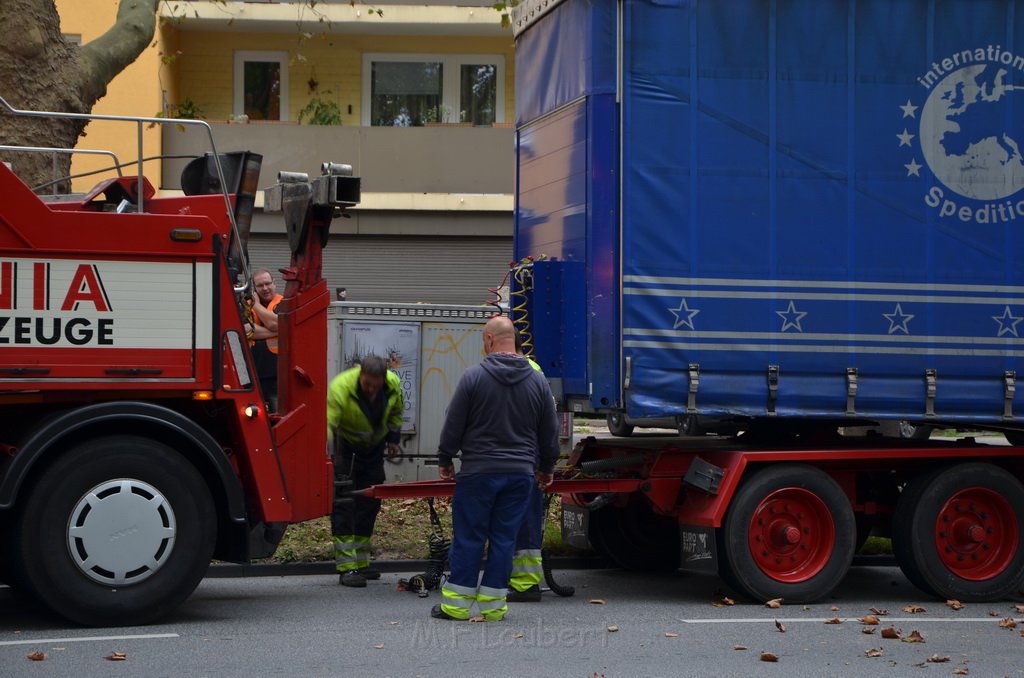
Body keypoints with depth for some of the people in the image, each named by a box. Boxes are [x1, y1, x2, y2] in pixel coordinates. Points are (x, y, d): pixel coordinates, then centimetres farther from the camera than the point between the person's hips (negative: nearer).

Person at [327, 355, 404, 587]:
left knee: (370, 503, 8)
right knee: (343, 501, -14)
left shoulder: (393, 384, -17)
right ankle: (346, 567, -14)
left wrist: (393, 438, 7)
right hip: (344, 444, -5)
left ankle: (361, 562, 18)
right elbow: (328, 424, -39)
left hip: (373, 445, 5)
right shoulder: (340, 387, -34)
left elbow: (396, 411, 7)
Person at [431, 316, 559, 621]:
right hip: (521, 472, 3)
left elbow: (453, 425, -4)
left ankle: (457, 603, 6)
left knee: (468, 537, 3)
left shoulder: (474, 376, -8)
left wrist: (445, 460, 10)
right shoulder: (538, 381, 4)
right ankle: (493, 603, 8)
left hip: (479, 471, -3)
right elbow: (549, 432, 11)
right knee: (504, 537, 7)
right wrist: (546, 467, 24)